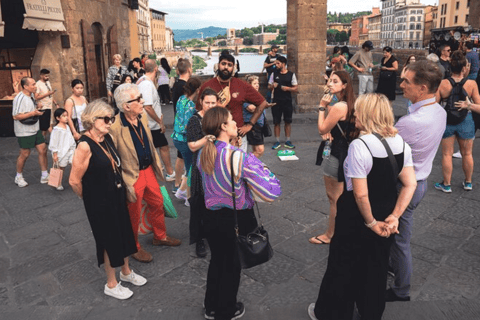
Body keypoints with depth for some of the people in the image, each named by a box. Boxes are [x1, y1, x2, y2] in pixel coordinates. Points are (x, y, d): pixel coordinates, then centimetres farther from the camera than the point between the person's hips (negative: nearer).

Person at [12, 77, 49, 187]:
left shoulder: (31, 96, 9)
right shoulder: (20, 98, -19)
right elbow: (16, 116, -24)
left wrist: (37, 110, 7)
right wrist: (33, 113, -25)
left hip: (35, 129, 8)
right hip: (24, 132, -8)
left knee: (43, 150, 5)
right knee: (25, 154, 4)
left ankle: (44, 176, 15)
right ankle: (19, 177, 25)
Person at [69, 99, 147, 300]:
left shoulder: (107, 138, 0)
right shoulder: (85, 145, -24)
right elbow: (75, 181, -21)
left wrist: (120, 190, 12)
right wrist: (91, 198, -5)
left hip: (117, 195, 7)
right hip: (100, 201, -7)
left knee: (123, 232, 20)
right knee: (109, 238, 9)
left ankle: (126, 272, 44)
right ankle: (111, 285, 31)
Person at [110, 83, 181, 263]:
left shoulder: (142, 117, 0)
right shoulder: (115, 126, -25)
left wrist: (157, 165, 15)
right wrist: (125, 182, -17)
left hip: (148, 171, 7)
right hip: (131, 177, -7)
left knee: (157, 204, 21)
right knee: (133, 214, 12)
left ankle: (160, 236, 45)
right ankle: (134, 247, 36)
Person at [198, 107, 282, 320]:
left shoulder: (203, 154, -6)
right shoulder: (240, 157, -27)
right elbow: (272, 193, -26)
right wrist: (256, 164, -13)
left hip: (211, 217, 5)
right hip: (237, 220, -5)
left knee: (217, 259, 26)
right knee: (232, 265, 18)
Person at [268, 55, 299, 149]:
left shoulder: (291, 74, 0)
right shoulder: (274, 74, 5)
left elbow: (296, 89, 0)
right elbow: (269, 87, 10)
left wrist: (287, 88, -17)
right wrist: (272, 86, -12)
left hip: (287, 101, -1)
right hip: (276, 102, 1)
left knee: (288, 122, 6)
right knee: (276, 122, 4)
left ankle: (288, 141, 17)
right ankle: (277, 141, 14)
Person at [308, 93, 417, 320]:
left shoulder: (359, 145, -26)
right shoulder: (401, 143, -3)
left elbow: (361, 195, -27)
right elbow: (410, 185, -4)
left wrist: (371, 222, -13)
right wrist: (394, 216, -6)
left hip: (357, 218, -6)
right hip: (384, 215, 7)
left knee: (342, 267, 15)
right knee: (376, 267, 25)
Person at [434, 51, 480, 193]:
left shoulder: (442, 84, -13)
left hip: (447, 121, -1)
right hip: (466, 122, 1)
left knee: (447, 154, 9)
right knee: (467, 154, 17)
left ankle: (446, 184, 17)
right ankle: (468, 182, 32)